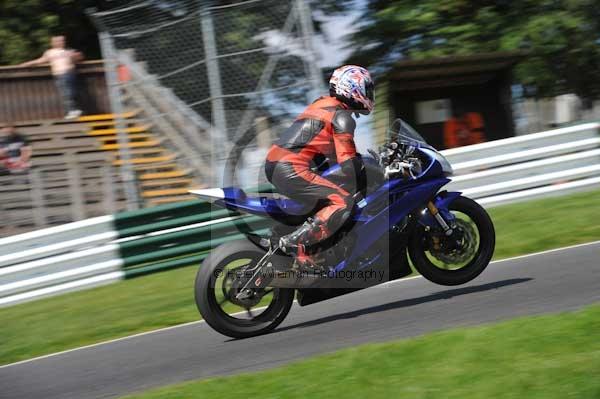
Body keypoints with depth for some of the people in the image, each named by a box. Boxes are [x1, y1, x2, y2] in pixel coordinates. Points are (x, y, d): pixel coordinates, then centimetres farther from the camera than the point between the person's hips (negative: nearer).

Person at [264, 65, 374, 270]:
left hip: (272, 164, 10)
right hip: (291, 170, -10)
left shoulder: (322, 103, 22)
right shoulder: (342, 116, -6)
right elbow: (347, 160, -14)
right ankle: (295, 242, -25)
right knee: (342, 201, -15)